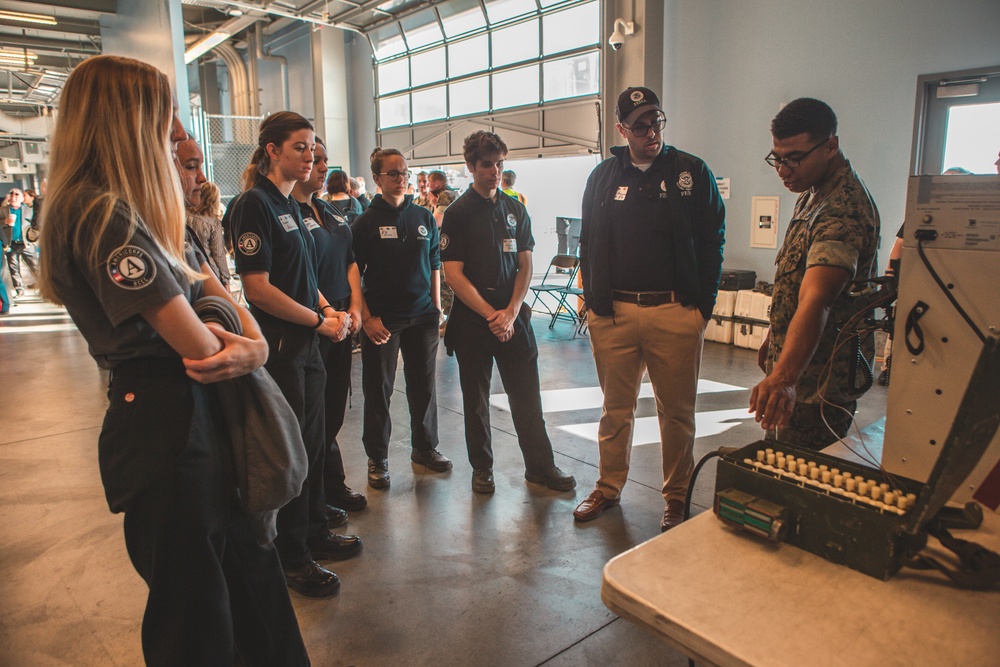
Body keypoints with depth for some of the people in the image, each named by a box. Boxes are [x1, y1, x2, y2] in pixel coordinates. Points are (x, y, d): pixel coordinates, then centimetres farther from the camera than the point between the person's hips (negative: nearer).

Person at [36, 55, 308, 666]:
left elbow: (212, 287, 11)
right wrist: (244, 351, -1)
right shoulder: (102, 213, -20)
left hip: (198, 412, 10)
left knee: (249, 570, 22)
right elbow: (198, 346, -22)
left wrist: (255, 341, -10)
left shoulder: (142, 209, 11)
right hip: (164, 425, -9)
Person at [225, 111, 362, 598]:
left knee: (311, 443, 18)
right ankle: (291, 558, 19)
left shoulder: (289, 205, 13)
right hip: (278, 346, -9)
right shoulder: (254, 205, -14)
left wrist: (329, 309, 3)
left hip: (305, 343, 9)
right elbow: (257, 288, -20)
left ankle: (314, 533, 34)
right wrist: (321, 321, -15)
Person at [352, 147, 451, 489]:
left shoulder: (424, 218, 8)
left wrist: (436, 308, 8)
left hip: (422, 316, 4)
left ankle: (425, 447, 30)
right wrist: (366, 318, -12)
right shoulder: (366, 222, -4)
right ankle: (377, 458, 19)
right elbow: (353, 274, -5)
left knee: (424, 384, 12)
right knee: (378, 390, 4)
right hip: (382, 319, -3)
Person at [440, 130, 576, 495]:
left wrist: (511, 312, -7)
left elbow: (525, 265, 7)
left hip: (513, 317, 3)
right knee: (476, 398, 8)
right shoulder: (457, 213, -3)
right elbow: (454, 273, -8)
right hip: (471, 319, -2)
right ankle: (482, 468, 22)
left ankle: (540, 465, 18)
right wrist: (491, 315, -13)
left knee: (527, 394, 6)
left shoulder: (515, 209, 9)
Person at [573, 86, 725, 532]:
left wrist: (704, 303, -3)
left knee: (676, 411, 7)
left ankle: (677, 496, 23)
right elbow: (588, 244, 13)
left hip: (676, 314, -1)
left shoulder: (693, 173, 4)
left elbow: (712, 241, 4)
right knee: (615, 408, 11)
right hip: (613, 312, 2)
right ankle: (609, 488, 26)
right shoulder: (604, 176, 10)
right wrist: (593, 301, 5)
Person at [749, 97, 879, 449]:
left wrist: (784, 375, -52)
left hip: (820, 379, -10)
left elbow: (816, 300, -41)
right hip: (792, 368, 10)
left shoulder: (843, 211, -25)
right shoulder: (813, 193, 8)